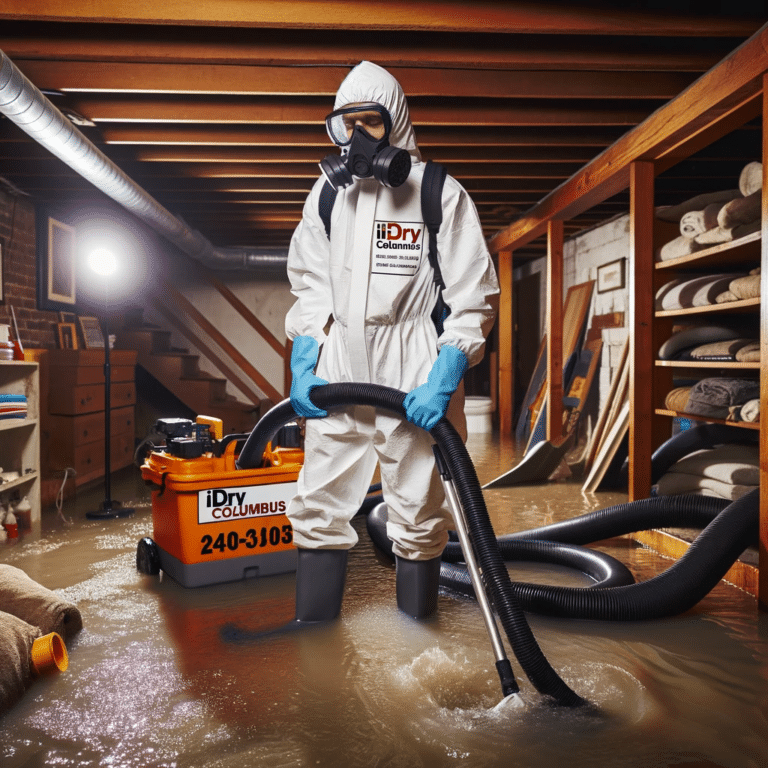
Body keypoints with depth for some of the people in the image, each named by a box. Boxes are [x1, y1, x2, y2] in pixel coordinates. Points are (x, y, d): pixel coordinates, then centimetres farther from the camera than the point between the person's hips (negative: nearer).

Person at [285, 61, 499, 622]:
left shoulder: (442, 195, -2)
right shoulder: (327, 192, 13)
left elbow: (475, 299, -4)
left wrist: (443, 382, -15)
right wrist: (302, 370, 6)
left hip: (415, 379, -4)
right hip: (337, 373, 4)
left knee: (419, 518, 4)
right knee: (319, 510, 6)